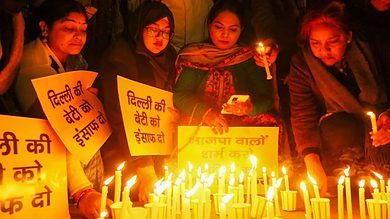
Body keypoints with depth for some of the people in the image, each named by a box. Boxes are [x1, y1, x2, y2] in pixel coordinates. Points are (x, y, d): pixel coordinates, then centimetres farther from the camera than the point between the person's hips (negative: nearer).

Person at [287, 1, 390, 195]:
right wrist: (313, 163, -33)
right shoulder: (301, 65, -12)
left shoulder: (369, 49, -9)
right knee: (337, 126, -35)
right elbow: (303, 116, -19)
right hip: (337, 128, -1)